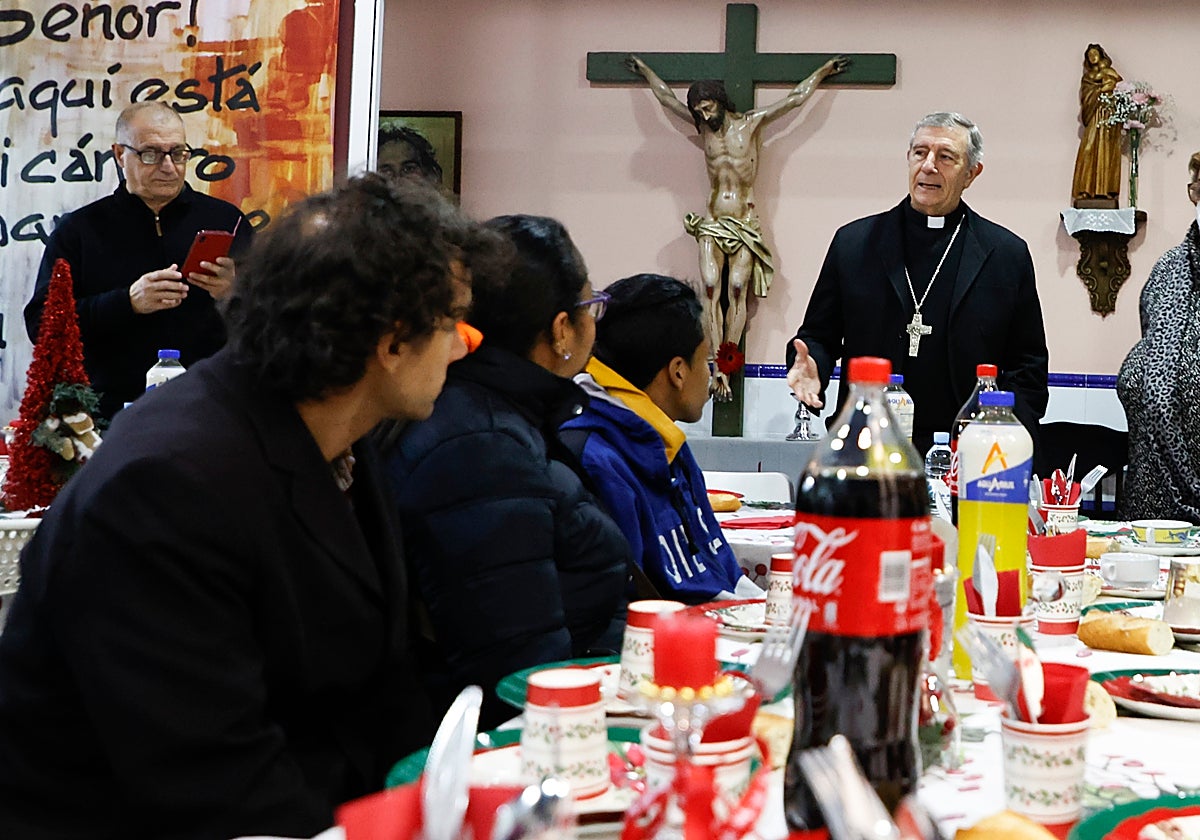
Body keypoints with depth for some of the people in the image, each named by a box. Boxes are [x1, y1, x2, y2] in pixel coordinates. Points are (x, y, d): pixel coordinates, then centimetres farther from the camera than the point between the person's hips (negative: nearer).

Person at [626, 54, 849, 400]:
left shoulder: (752, 123, 2)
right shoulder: (703, 126, 10)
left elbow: (796, 98, 8)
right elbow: (667, 97, 23)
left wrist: (824, 71, 13)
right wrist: (644, 70, 33)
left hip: (745, 224, -2)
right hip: (712, 224, 2)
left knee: (737, 291, -12)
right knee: (711, 290, -13)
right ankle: (719, 367, -18)